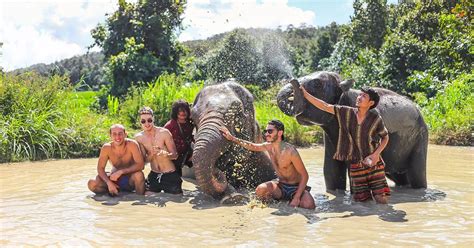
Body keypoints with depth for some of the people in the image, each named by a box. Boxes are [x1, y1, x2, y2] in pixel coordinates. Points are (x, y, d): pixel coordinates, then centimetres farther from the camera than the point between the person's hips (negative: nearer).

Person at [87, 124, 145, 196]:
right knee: (92, 184, -20)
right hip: (115, 179, 2)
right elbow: (100, 168, -9)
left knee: (139, 174, -36)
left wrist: (121, 172, -33)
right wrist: (109, 182, -27)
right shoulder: (106, 148, -12)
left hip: (131, 179, -2)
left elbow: (140, 165, -25)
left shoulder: (132, 144, -19)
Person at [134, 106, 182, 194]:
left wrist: (166, 154, -33)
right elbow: (144, 160, -2)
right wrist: (152, 154, -24)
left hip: (170, 174, -3)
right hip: (154, 175, 3)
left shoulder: (164, 133, -14)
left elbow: (175, 155, -11)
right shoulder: (139, 137, -3)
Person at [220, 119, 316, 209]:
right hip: (281, 185, 4)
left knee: (308, 205, -33)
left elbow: (304, 175, -19)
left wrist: (297, 198, -25)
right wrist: (232, 138, 10)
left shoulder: (290, 151, -23)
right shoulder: (268, 146, -4)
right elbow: (252, 146, 17)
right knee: (260, 190, -26)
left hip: (296, 187, -4)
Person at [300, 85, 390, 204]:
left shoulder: (375, 118, -8)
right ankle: (367, 191, 38)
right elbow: (325, 106, -5)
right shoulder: (347, 113, -4)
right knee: (361, 199, 6)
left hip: (374, 164, -2)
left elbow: (385, 137, 4)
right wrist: (306, 94, -12)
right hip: (356, 165, 2)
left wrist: (376, 154, -10)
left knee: (382, 200, -4)